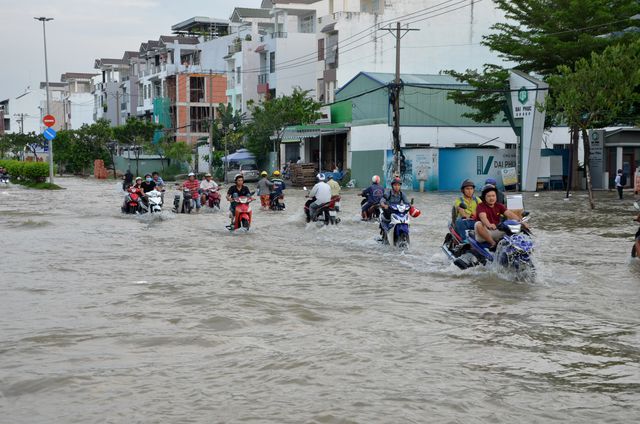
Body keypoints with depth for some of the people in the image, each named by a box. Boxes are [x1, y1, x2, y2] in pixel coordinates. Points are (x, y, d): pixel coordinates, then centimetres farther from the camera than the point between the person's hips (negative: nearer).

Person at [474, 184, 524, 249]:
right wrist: (489, 225, -53)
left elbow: (509, 214, -9)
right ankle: (493, 243, -26)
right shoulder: (481, 206, -8)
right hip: (484, 234, -4)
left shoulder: (499, 206, 7)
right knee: (478, 224, -35)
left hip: (496, 232, 4)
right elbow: (483, 217, -30)